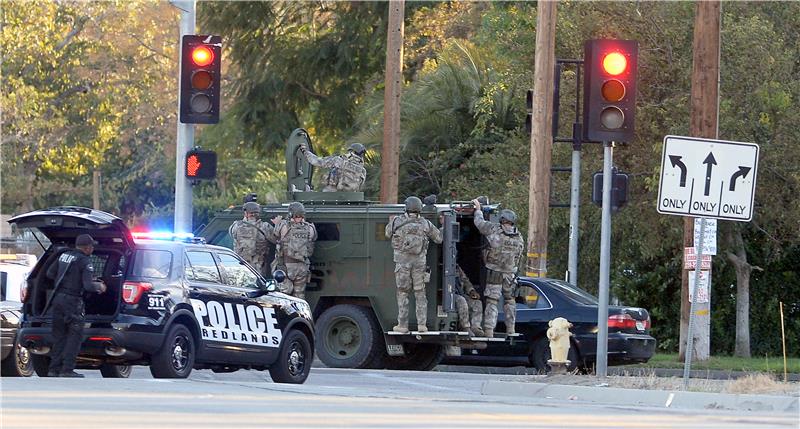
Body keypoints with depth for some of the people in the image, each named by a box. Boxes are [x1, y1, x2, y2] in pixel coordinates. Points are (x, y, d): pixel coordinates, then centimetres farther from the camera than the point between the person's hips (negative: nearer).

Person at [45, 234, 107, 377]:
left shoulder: (64, 256, 11)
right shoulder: (85, 261, -11)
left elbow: (50, 273, 17)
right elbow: (88, 285, -17)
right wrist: (99, 286, 2)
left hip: (58, 298, 7)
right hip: (72, 301, -7)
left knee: (59, 335, 13)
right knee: (75, 335, -1)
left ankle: (54, 368, 11)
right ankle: (67, 370, -8)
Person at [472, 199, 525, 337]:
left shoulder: (494, 230, -13)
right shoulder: (519, 238, 1)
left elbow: (479, 223, 0)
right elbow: (519, 255, 11)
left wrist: (478, 209, 17)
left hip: (494, 273, -4)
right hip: (510, 273, 4)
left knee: (492, 301, -1)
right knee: (509, 300, 19)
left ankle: (489, 330, -7)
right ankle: (510, 328, 21)